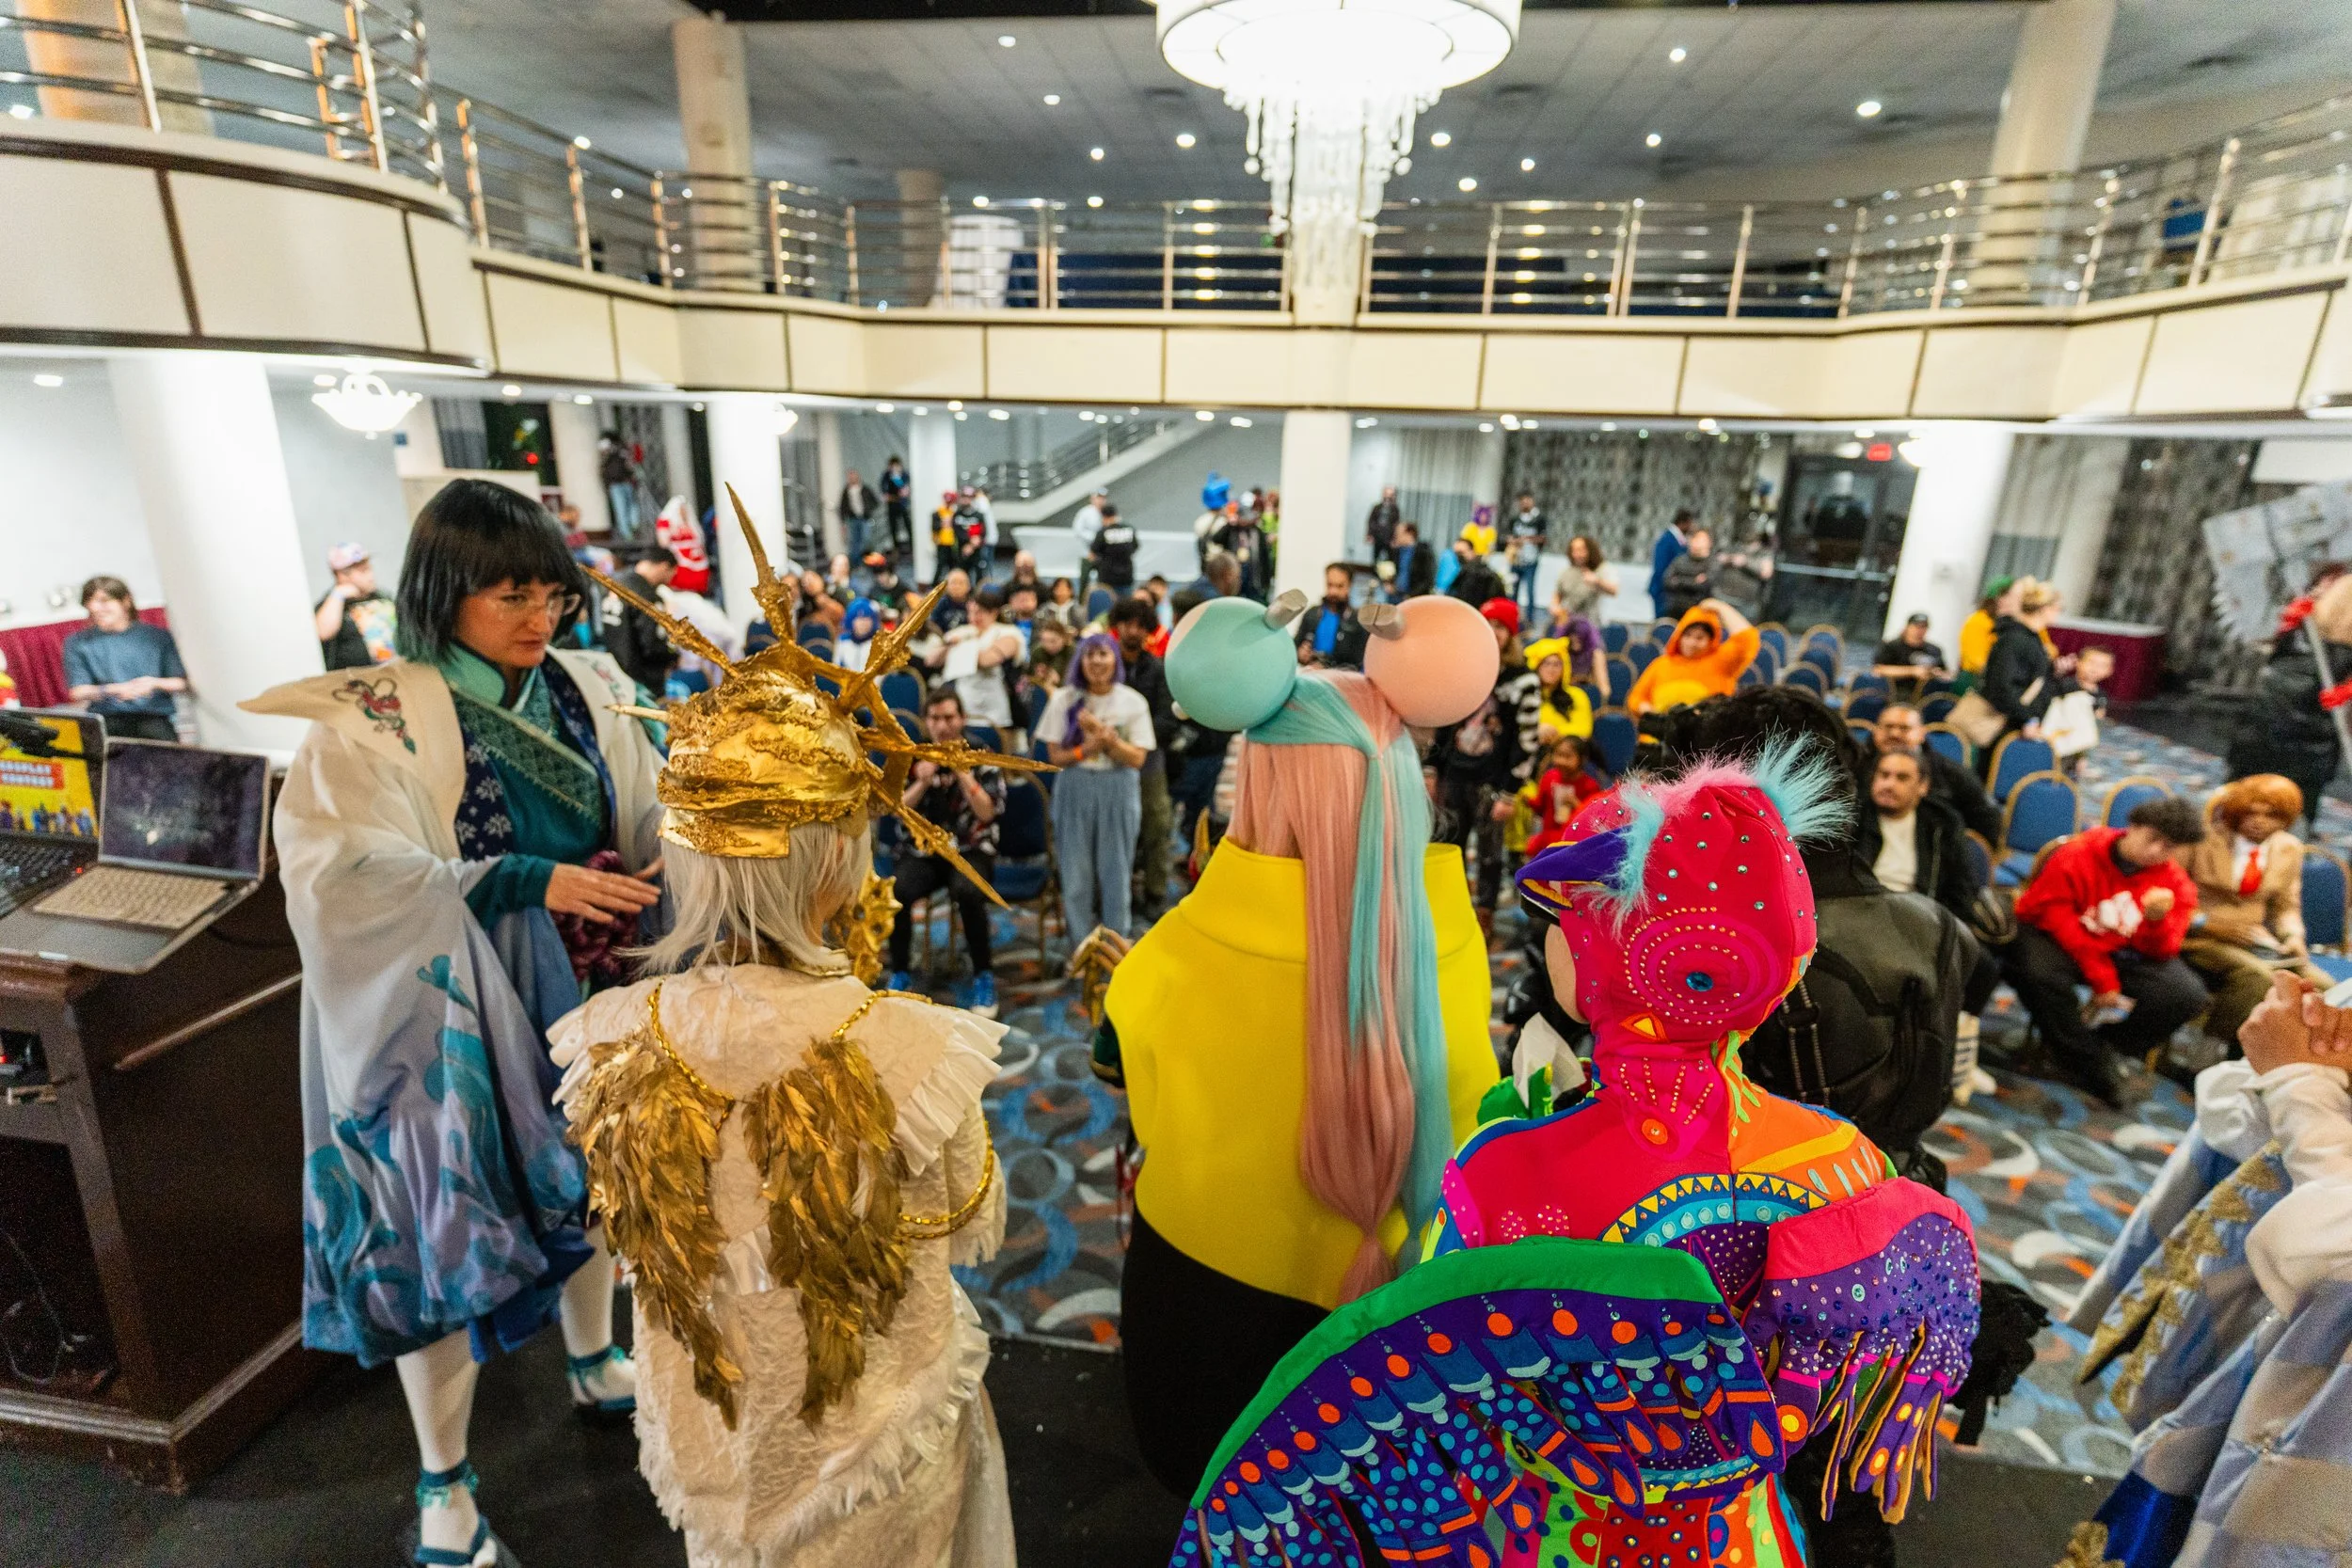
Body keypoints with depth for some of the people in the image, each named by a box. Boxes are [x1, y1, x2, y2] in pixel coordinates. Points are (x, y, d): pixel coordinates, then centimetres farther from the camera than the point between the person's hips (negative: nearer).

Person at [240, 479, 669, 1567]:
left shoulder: (588, 691, -2)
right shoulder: (370, 722, -15)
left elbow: (650, 822, 0)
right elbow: (336, 869, -25)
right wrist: (529, 880, -30)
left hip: (576, 990, 5)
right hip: (446, 1010, -4)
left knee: (587, 1176, 21)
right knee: (446, 1221, 9)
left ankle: (594, 1363, 49)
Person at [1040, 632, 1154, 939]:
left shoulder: (1133, 702, -1)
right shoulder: (1065, 700, 0)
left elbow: (1137, 758, -6)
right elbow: (1055, 755, -3)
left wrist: (1108, 737, -20)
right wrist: (1086, 749, -19)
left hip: (1119, 791, 0)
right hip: (1075, 790, 0)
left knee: (1116, 868, 6)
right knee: (1076, 870, 5)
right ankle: (1081, 945, 19)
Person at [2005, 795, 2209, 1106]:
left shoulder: (2176, 885, -2)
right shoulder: (2078, 856, -15)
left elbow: (2158, 952, -4)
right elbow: (2054, 916, -15)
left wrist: (2158, 920, -28)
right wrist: (2100, 977, -18)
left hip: (2123, 954, 4)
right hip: (2060, 940, -4)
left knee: (2187, 994, -20)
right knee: (2040, 971, -37)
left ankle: (2097, 1042, -2)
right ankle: (2090, 1068, -16)